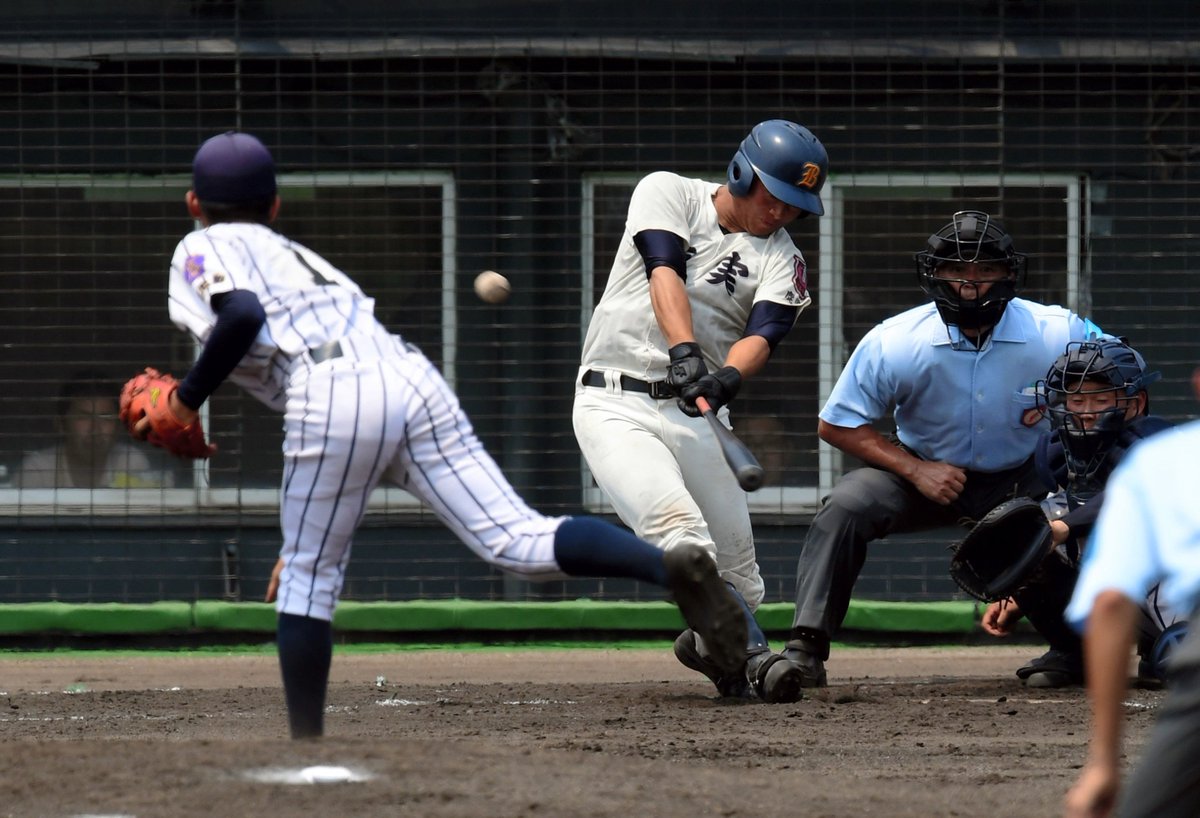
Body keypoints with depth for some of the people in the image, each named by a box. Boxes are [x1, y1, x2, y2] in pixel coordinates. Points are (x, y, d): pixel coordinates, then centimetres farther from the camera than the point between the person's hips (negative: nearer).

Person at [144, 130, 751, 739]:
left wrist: (185, 402, 4)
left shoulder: (205, 249, 15)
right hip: (412, 376, 6)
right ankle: (672, 567, -27)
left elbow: (243, 317, -9)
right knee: (517, 541, -7)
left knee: (307, 574, 9)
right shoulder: (297, 255, 38)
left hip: (332, 394, -6)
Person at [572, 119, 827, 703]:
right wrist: (684, 351, -32)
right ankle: (747, 652, -40)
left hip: (696, 414, 4)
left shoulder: (780, 258, 7)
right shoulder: (667, 194, 3)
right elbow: (665, 272, -15)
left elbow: (763, 334, -11)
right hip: (615, 405, -4)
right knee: (675, 518, -26)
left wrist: (727, 378, -34)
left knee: (734, 556, -5)